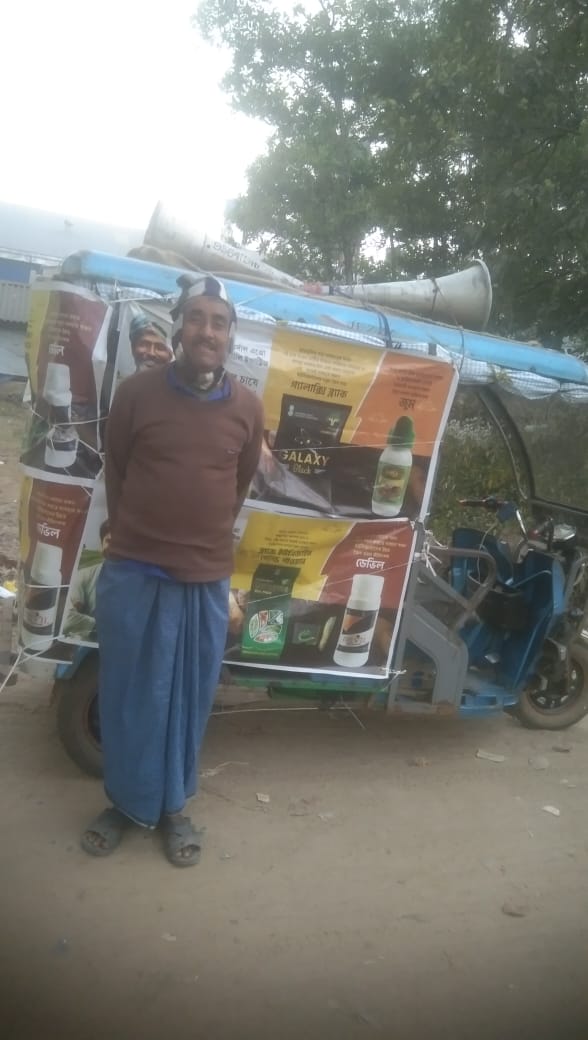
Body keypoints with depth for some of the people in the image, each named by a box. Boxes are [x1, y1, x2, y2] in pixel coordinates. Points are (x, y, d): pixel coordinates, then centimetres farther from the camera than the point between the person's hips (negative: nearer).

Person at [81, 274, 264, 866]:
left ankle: (173, 806, 30)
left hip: (207, 579, 1)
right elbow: (115, 471, 7)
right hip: (133, 573, -1)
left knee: (189, 699, 12)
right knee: (128, 695, 10)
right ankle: (126, 801, 30)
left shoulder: (247, 408, 0)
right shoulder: (136, 392, -5)